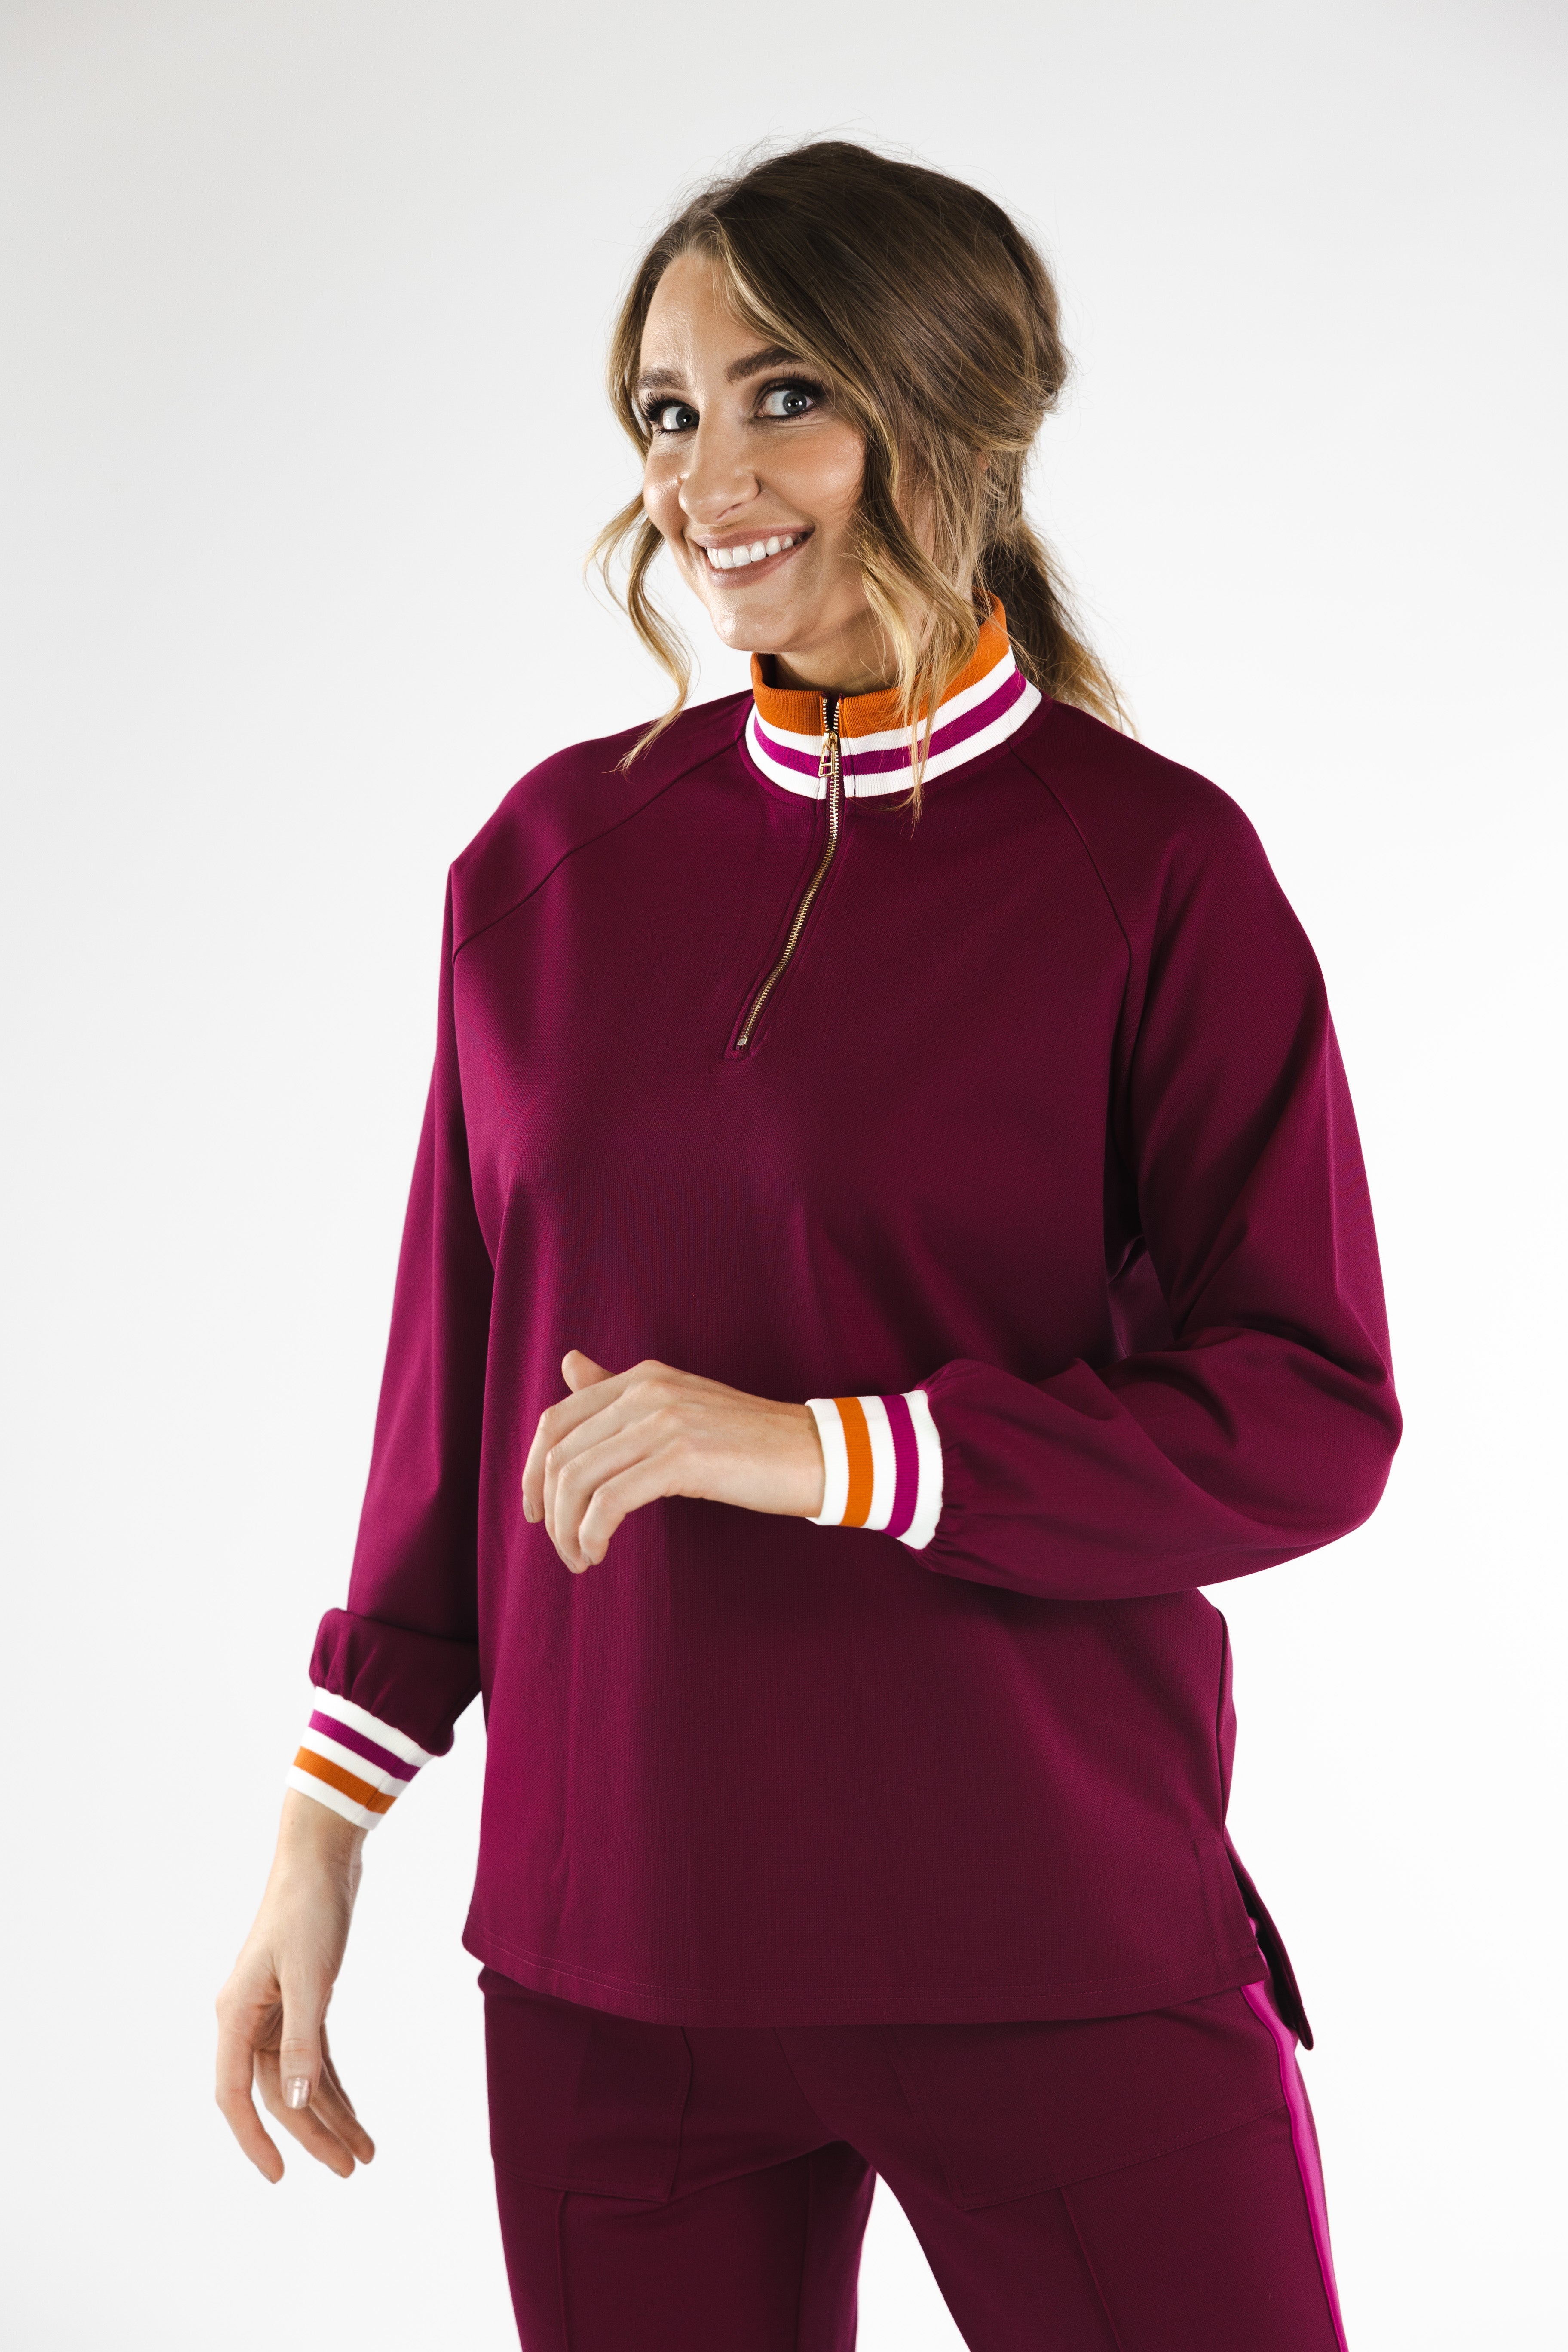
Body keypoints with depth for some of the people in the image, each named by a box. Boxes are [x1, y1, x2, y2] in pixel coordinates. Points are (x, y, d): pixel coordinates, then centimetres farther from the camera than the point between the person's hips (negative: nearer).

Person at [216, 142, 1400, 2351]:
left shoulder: (1152, 864, -7)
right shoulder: (556, 856, 4)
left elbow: (1311, 1419, -8)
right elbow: (458, 1369, 10)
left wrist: (820, 1450, -18)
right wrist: (324, 1831, 9)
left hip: (1051, 1938, -3)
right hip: (608, 1943, 3)